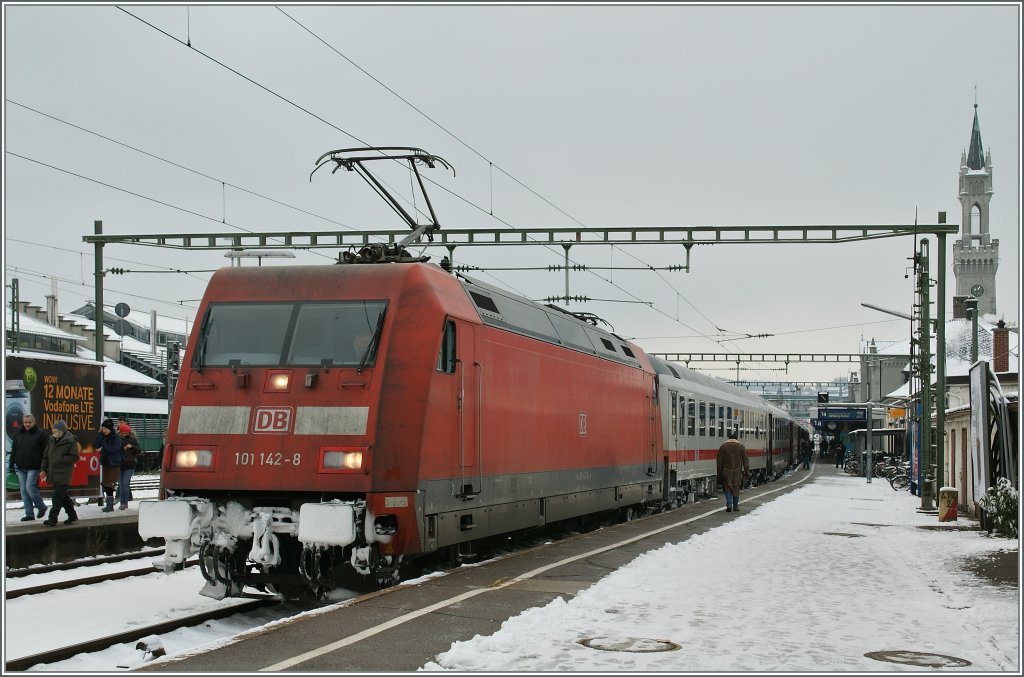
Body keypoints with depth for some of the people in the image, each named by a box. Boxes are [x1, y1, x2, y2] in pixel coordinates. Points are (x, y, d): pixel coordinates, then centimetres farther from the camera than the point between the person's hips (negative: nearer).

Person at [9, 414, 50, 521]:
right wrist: (11, 465, 12)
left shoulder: (41, 433, -3)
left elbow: (46, 451, -5)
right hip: (20, 468, 6)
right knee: (24, 490, 4)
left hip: (33, 467, -6)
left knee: (30, 487, -14)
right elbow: (13, 450, 16)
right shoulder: (18, 433, 11)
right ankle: (29, 514, 10)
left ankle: (41, 507, 8)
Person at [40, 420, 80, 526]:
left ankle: (52, 519, -10)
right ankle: (72, 516, 25)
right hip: (53, 473, 8)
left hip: (63, 474, -8)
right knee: (63, 496, 14)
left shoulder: (70, 441, -9)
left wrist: (60, 460, -17)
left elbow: (74, 457, -11)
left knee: (58, 497, -10)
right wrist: (44, 469, 9)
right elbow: (46, 456, 18)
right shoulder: (52, 440, 12)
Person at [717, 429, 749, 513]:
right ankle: (735, 506, 20)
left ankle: (729, 505, -15)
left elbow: (719, 462, -1)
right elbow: (745, 462, 1)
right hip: (737, 473, 1)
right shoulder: (741, 447, -1)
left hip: (726, 473, -1)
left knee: (728, 489, 1)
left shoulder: (723, 447, -3)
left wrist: (719, 474, 5)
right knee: (736, 489, 14)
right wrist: (747, 473, 7)